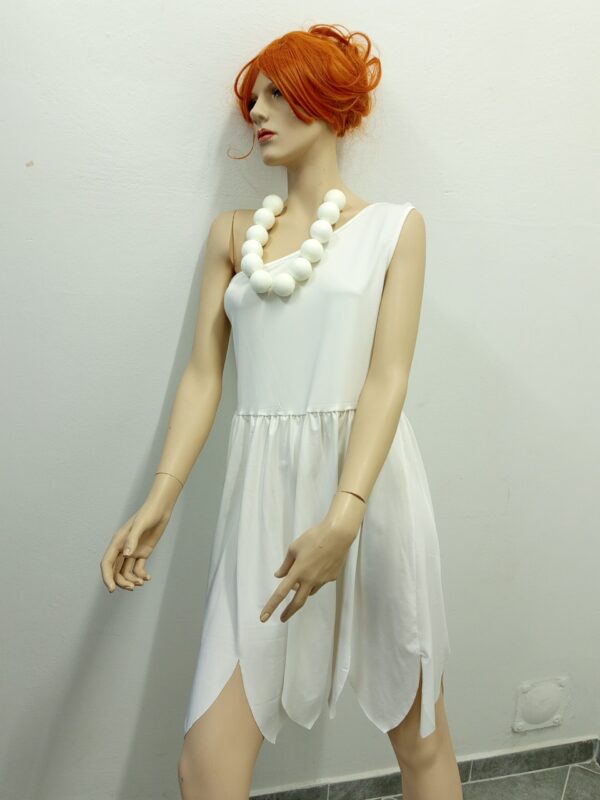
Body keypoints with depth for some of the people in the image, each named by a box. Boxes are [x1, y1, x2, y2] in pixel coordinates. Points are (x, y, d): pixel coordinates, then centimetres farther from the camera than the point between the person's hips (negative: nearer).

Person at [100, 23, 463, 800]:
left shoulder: (394, 225, 5)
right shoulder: (232, 232, 14)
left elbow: (387, 376, -6)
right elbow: (203, 372, 6)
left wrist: (345, 515, -20)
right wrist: (160, 498, -7)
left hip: (369, 483, -2)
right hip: (264, 491, 2)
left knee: (420, 735, 11)